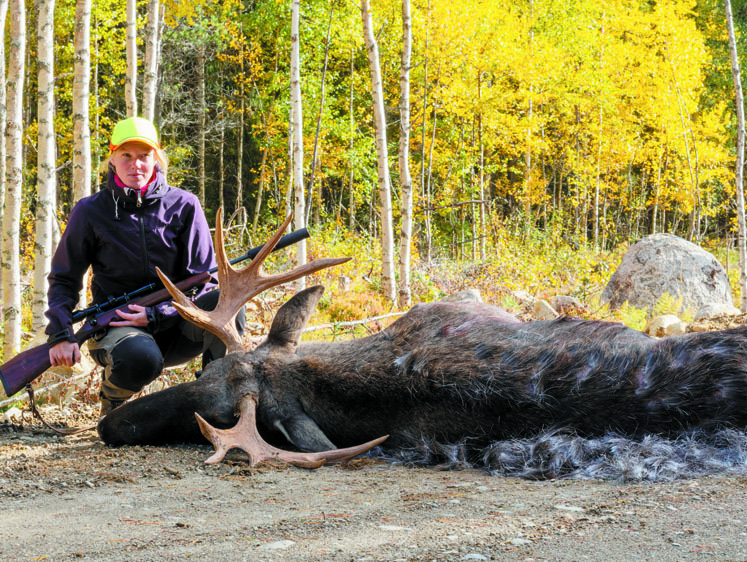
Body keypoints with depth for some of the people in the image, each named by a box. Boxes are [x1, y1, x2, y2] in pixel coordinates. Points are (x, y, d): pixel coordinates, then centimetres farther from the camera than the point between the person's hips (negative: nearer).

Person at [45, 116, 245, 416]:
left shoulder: (183, 205, 0)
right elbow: (64, 279, 6)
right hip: (116, 325, -1)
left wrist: (156, 315, -16)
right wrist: (60, 334, -10)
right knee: (139, 359, -38)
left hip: (174, 325, 1)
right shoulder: (91, 211, -1)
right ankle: (112, 398, -1)